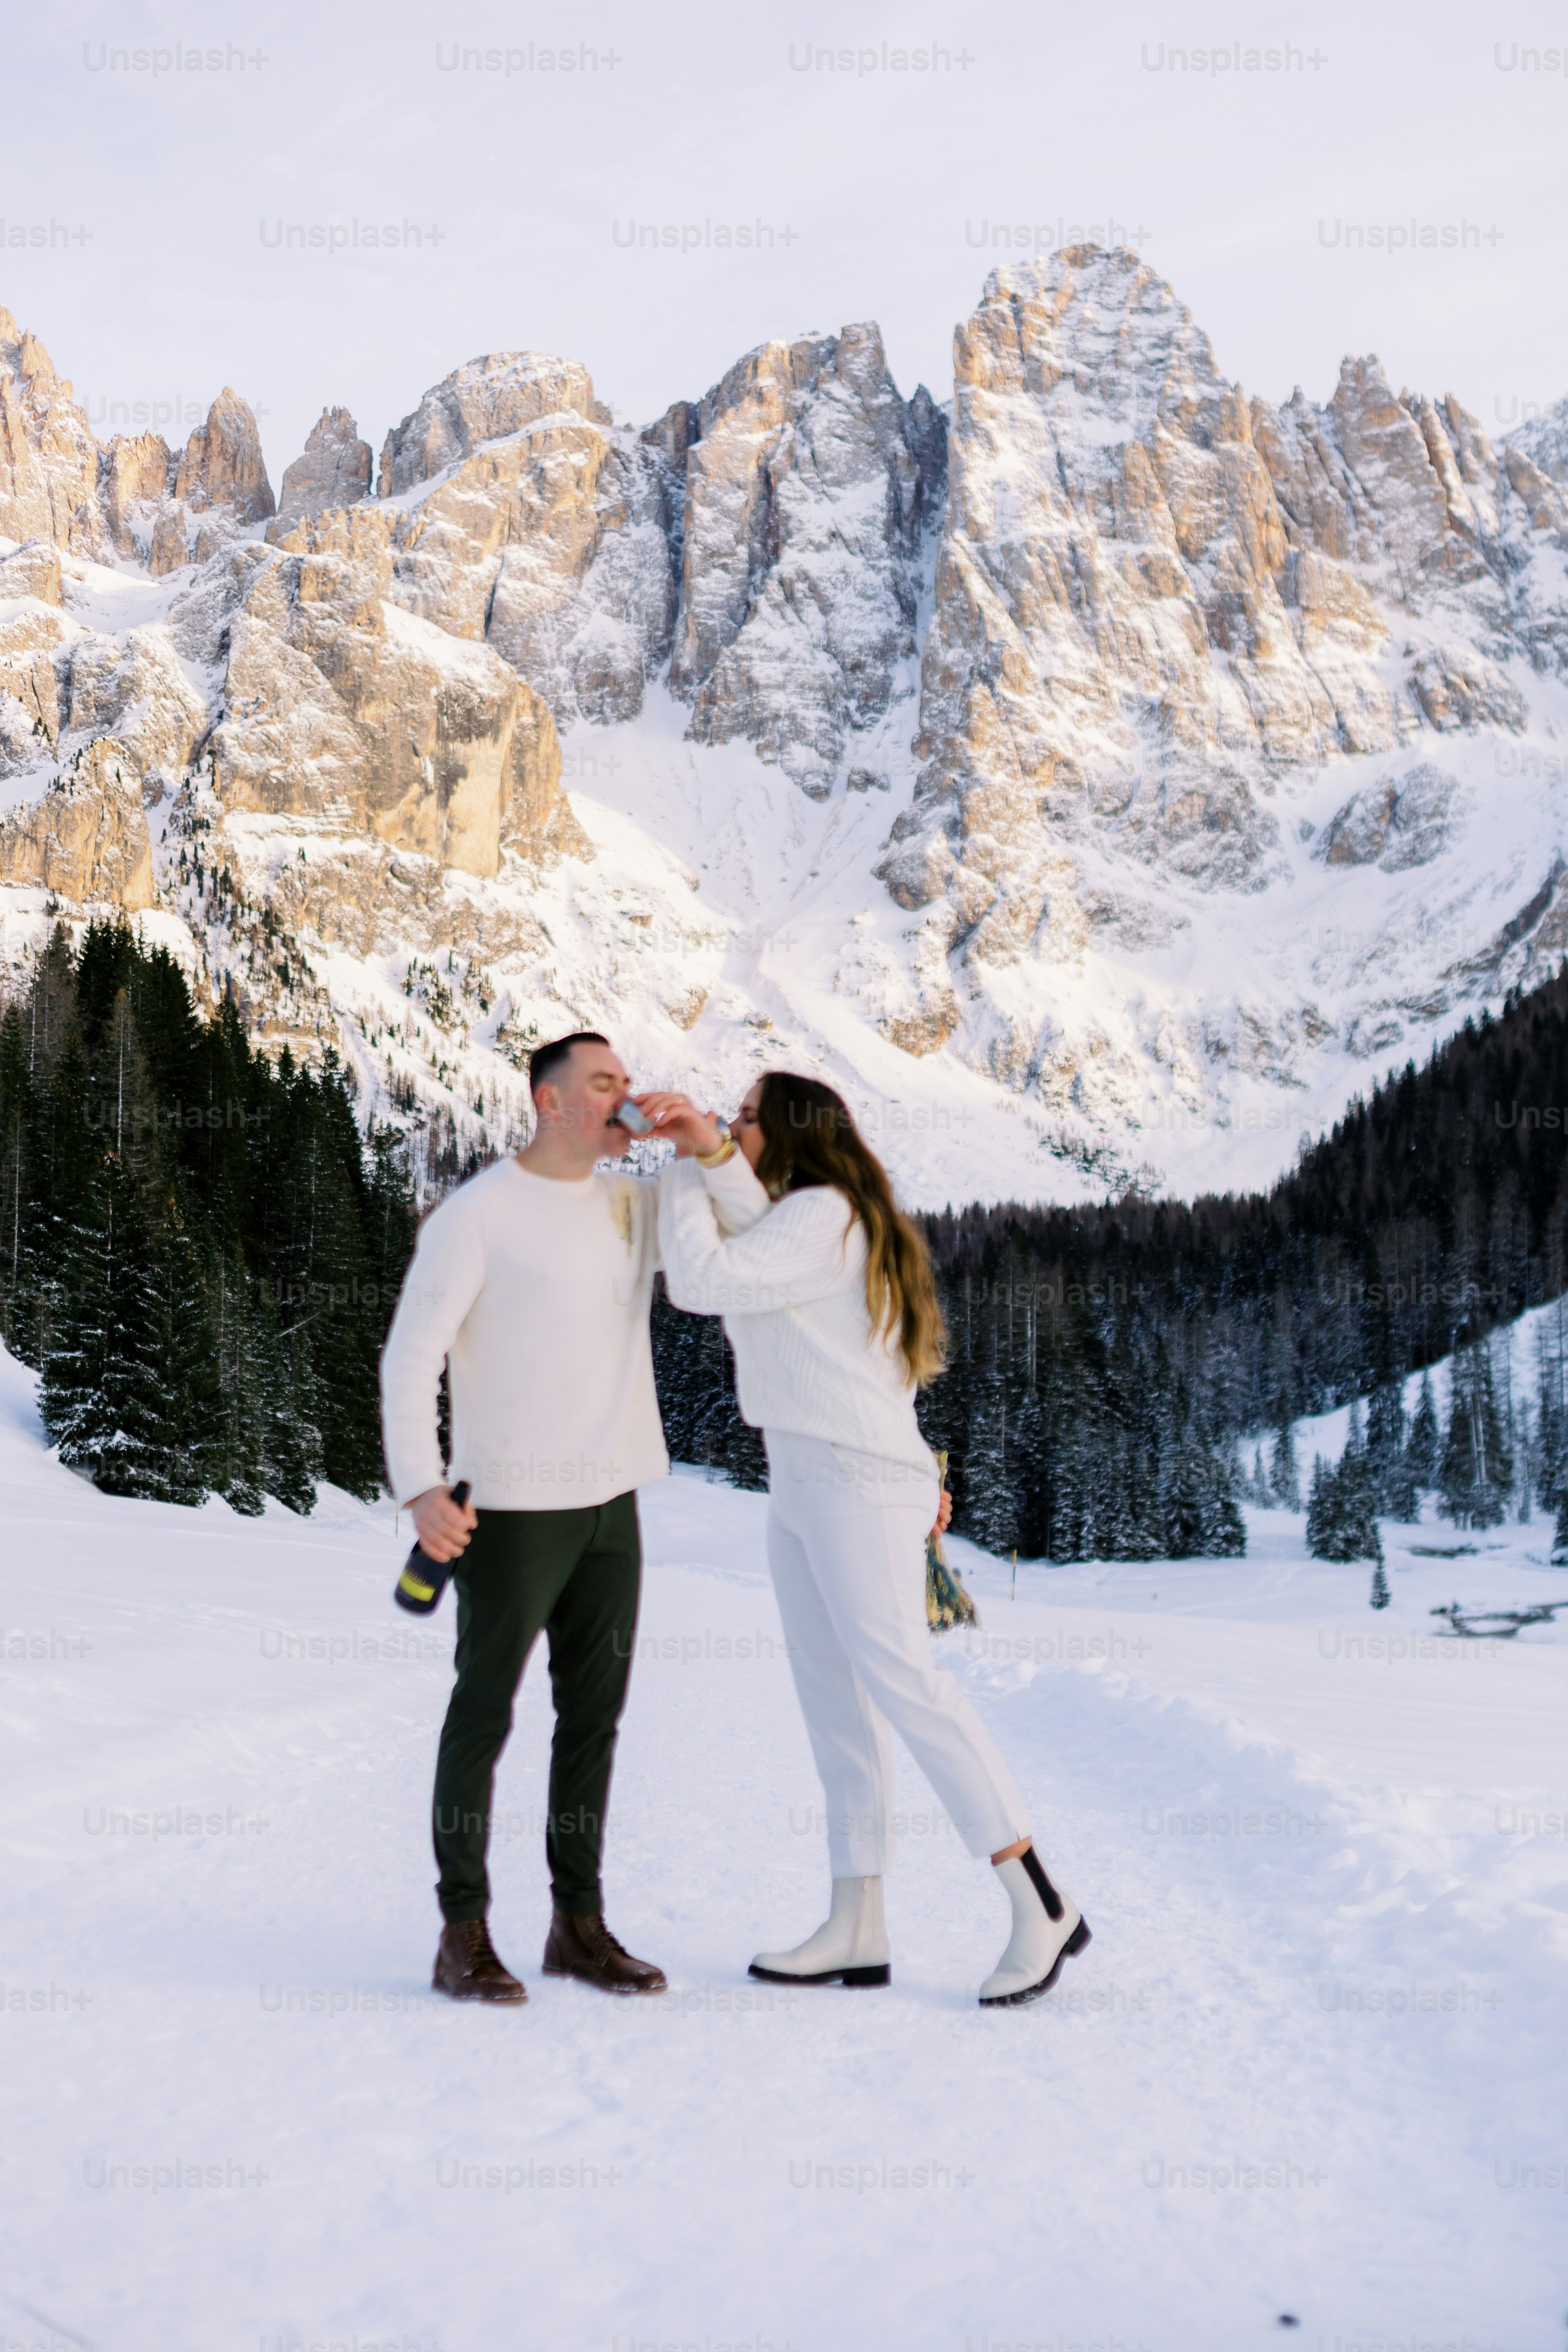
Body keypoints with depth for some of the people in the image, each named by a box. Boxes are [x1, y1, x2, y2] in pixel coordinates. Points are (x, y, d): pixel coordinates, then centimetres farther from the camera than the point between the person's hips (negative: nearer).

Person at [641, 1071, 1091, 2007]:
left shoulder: (826, 1212, -9)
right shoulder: (789, 1219, 23)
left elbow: (702, 1281, -16)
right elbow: (752, 1235, 0)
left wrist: (685, 1174, -3)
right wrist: (708, 1152, -10)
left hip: (859, 1479, -10)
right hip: (802, 1484, 10)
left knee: (898, 1676, -17)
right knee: (834, 1699, 3)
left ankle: (1042, 1906, -16)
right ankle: (856, 1930, 3)